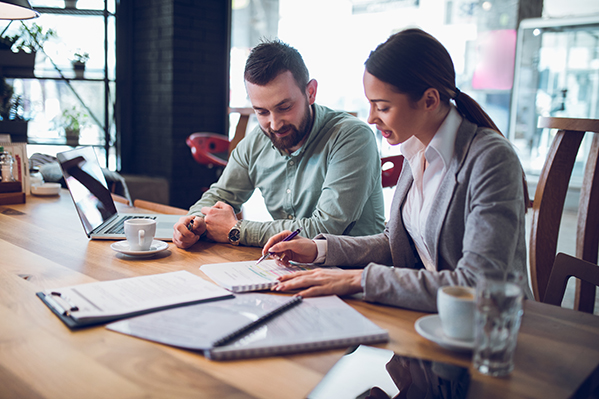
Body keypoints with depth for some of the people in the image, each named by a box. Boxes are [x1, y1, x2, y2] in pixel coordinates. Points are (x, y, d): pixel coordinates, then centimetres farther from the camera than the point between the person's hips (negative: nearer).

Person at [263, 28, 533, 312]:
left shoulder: (491, 159, -21)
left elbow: (478, 287, -27)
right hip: (426, 316, 6)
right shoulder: (417, 150, 3)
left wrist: (361, 279, -25)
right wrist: (320, 249, 1)